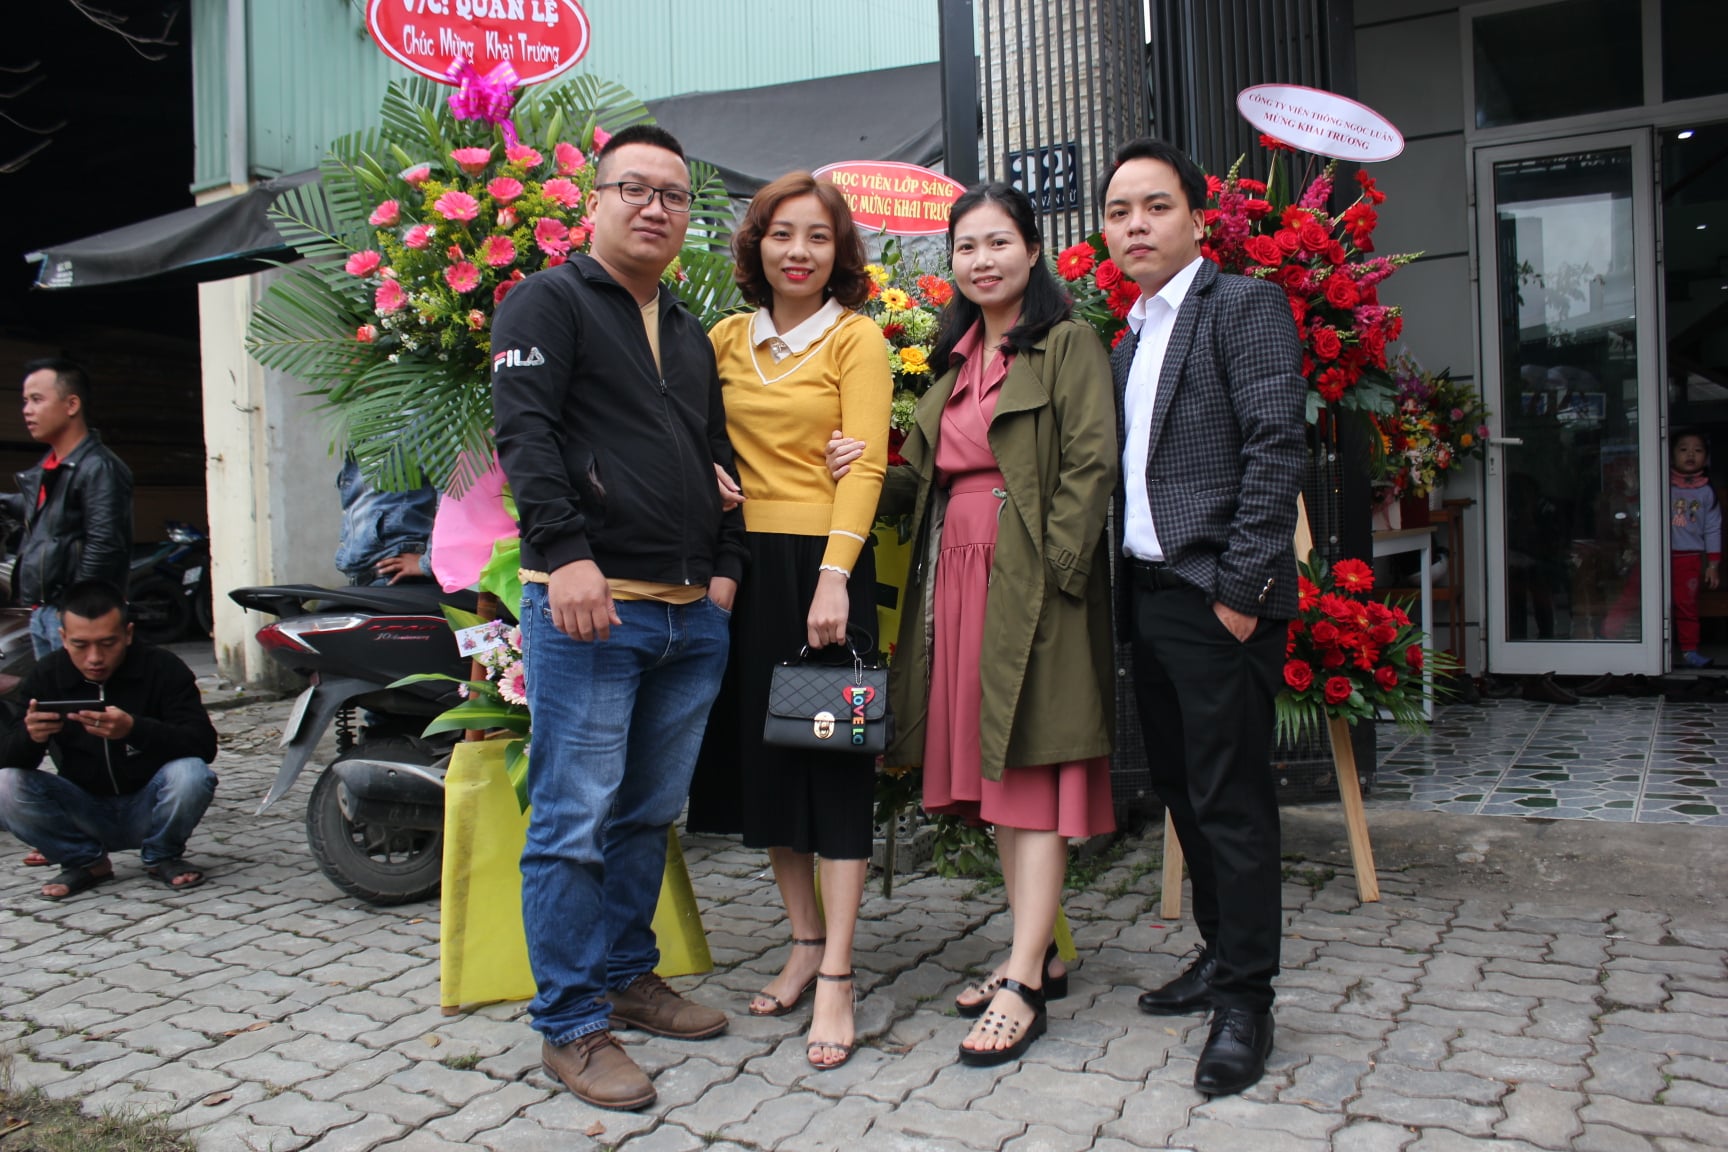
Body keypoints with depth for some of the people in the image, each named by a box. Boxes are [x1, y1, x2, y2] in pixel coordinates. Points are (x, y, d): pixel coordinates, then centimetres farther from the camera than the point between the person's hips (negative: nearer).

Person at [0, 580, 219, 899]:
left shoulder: (163, 669, -13)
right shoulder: (45, 678, -4)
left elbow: (204, 744, -23)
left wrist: (133, 729, -40)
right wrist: (28, 735, -34)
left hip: (147, 810, -2)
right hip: (85, 815, 2)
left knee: (189, 774, -32)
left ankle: (162, 856, -1)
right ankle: (86, 861, 2)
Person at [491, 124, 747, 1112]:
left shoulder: (691, 334, 23)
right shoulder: (550, 302, 1)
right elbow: (525, 432, -12)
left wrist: (726, 565, 12)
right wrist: (565, 553, -22)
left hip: (693, 615, 7)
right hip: (589, 604, -7)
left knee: (652, 813, 15)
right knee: (576, 823, -3)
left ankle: (627, 975, 29)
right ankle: (572, 1024, 8)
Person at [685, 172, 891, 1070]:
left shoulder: (856, 339, -1)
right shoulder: (727, 339, 12)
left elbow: (865, 464, -10)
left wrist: (833, 578, -19)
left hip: (821, 564, -5)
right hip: (744, 561, 6)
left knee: (832, 754, -2)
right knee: (759, 750, 9)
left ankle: (836, 978, 4)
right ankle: (804, 941, 24)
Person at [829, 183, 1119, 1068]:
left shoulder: (1066, 346, -2)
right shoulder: (954, 358, 20)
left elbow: (1090, 466, -11)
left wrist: (1053, 573, -19)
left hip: (1033, 584, -7)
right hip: (956, 577, 7)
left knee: (1031, 772, -6)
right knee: (990, 771, 10)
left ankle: (1024, 987, -2)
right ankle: (1035, 952, 22)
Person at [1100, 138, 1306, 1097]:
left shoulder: (1245, 305, -4)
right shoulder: (1129, 340, 20)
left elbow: (1277, 448, -13)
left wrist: (1239, 587, -18)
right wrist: (1126, 587, 7)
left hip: (1216, 597, -8)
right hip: (1148, 595, 8)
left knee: (1231, 797, -2)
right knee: (1181, 789, 14)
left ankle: (1245, 1000, 10)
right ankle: (1219, 954, 30)